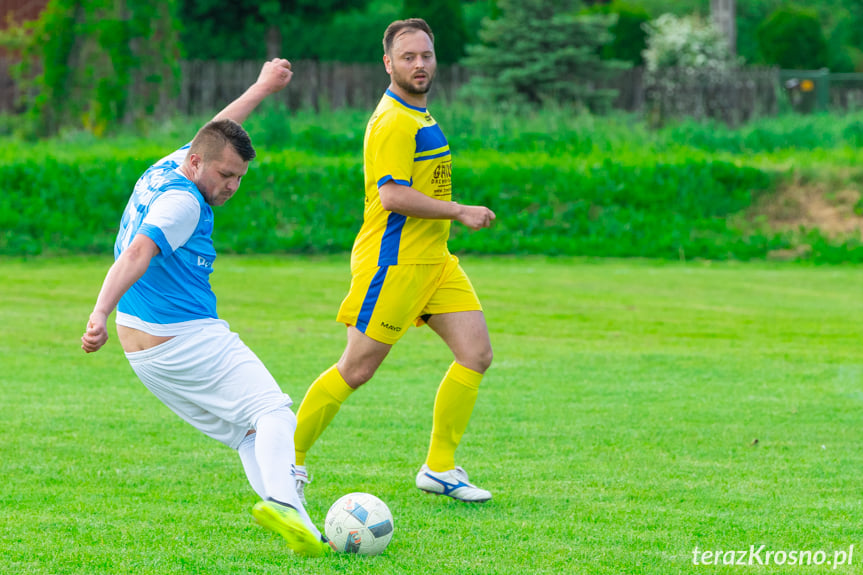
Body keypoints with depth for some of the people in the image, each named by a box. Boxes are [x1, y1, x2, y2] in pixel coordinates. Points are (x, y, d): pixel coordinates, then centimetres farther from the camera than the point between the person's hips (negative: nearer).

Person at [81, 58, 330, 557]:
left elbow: (217, 132, 32)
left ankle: (304, 532, -7)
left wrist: (263, 88, 44)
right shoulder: (182, 201, -18)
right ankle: (280, 499, -33)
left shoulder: (169, 168, 12)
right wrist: (101, 314, -45)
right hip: (186, 341, -10)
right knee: (271, 412, -10)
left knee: (247, 432, 7)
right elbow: (137, 254, -32)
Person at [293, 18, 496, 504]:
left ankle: (440, 468, 6)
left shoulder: (417, 115, 17)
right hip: (394, 263, -9)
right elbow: (393, 196, -25)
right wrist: (460, 212, -19)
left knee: (476, 354, -1)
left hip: (432, 259, 9)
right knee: (356, 370, -4)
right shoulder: (395, 122, -16)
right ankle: (289, 459, 10)